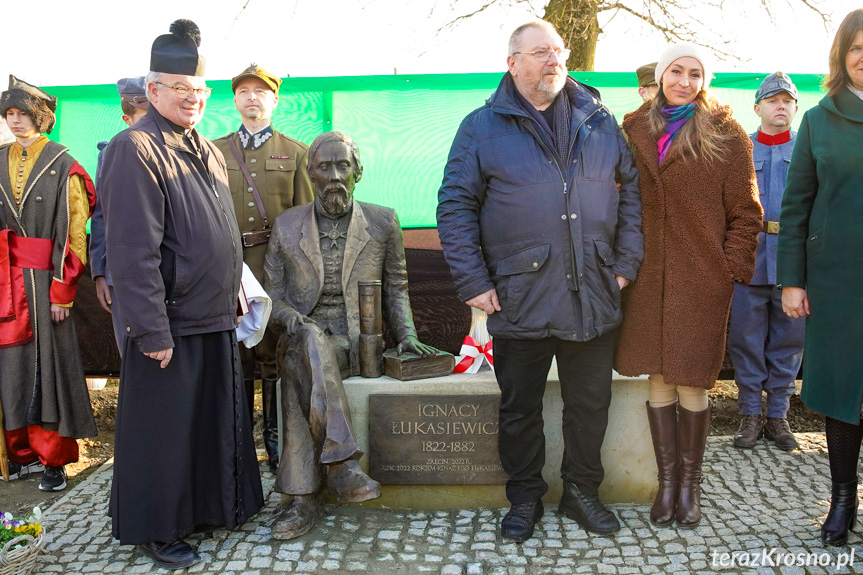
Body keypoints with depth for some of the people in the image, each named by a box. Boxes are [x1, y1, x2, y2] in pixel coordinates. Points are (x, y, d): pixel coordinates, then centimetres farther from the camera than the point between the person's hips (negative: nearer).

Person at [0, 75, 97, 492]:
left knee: (49, 361, -3)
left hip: (45, 279, -5)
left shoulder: (62, 166, -2)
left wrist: (62, 290, -11)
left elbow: (71, 232, -7)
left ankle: (54, 459, 6)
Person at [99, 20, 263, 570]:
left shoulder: (207, 149, 14)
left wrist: (238, 296, 17)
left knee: (219, 419, 18)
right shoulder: (135, 149, -13)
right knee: (163, 429, 5)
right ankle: (156, 530, 23)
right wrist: (153, 331, -21)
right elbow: (132, 251, -19)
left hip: (216, 319, 8)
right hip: (170, 326, -8)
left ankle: (214, 505, 36)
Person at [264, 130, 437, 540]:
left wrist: (406, 335, -2)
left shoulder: (383, 222, 11)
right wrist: (295, 321, -11)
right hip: (305, 335, 1)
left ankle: (303, 497, -33)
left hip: (357, 341, -1)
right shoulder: (286, 226, 13)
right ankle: (343, 464, -39)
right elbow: (272, 295, 12)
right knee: (310, 343, -37)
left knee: (299, 368, -34)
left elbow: (396, 287, 15)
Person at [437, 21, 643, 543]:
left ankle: (582, 492, 34)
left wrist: (626, 263, 5)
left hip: (594, 297, 3)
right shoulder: (482, 127, 0)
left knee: (591, 404, 14)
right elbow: (455, 206, -2)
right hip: (519, 299, -2)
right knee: (520, 408, 11)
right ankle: (525, 498, 30)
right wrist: (473, 281, -8)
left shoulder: (600, 121, 10)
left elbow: (630, 192, 13)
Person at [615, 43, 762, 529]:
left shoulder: (727, 135, 1)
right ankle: (667, 479, 20)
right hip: (649, 278, 3)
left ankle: (690, 482, 19)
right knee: (660, 379, 7)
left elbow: (746, 211, 2)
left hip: (701, 279, -3)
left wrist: (732, 269, -6)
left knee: (691, 382, 1)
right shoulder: (636, 130, 10)